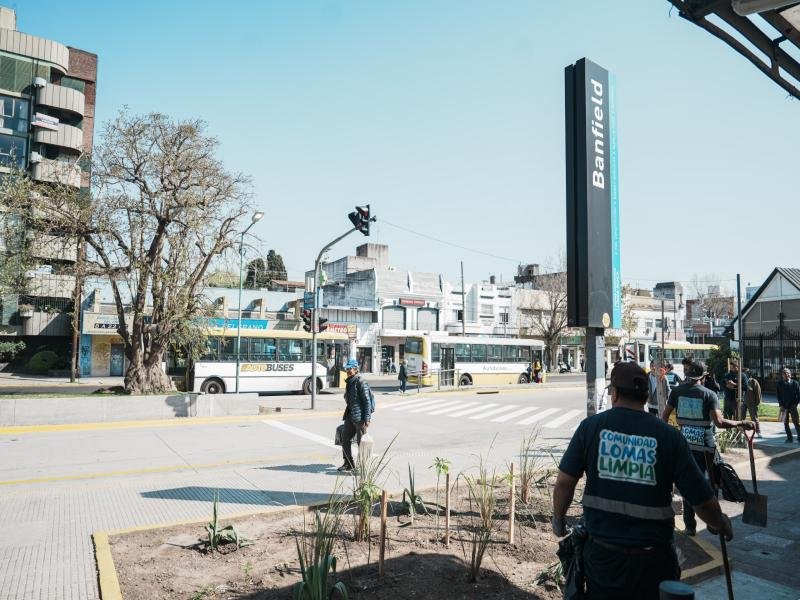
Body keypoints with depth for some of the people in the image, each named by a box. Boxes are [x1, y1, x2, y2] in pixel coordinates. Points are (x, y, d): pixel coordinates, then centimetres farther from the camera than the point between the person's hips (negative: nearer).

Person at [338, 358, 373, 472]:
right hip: (350, 415, 9)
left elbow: (367, 401, -16)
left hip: (359, 416, -9)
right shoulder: (349, 382, 14)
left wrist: (367, 419, -20)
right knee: (345, 439, 11)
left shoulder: (361, 382, -13)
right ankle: (349, 463, 23)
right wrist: (346, 414, 21)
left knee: (361, 441, -1)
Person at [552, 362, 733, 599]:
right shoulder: (669, 436, -10)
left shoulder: (591, 426, -9)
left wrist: (558, 519, 11)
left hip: (602, 555, 0)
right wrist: (722, 525, 16)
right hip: (653, 561, 0)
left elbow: (564, 482, -8)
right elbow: (704, 501, -6)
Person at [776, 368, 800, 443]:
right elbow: (778, 395, 5)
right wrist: (781, 404, -3)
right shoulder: (780, 383, 2)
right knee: (785, 423, 5)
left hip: (793, 406, -2)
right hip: (784, 406, 2)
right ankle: (789, 438, 13)